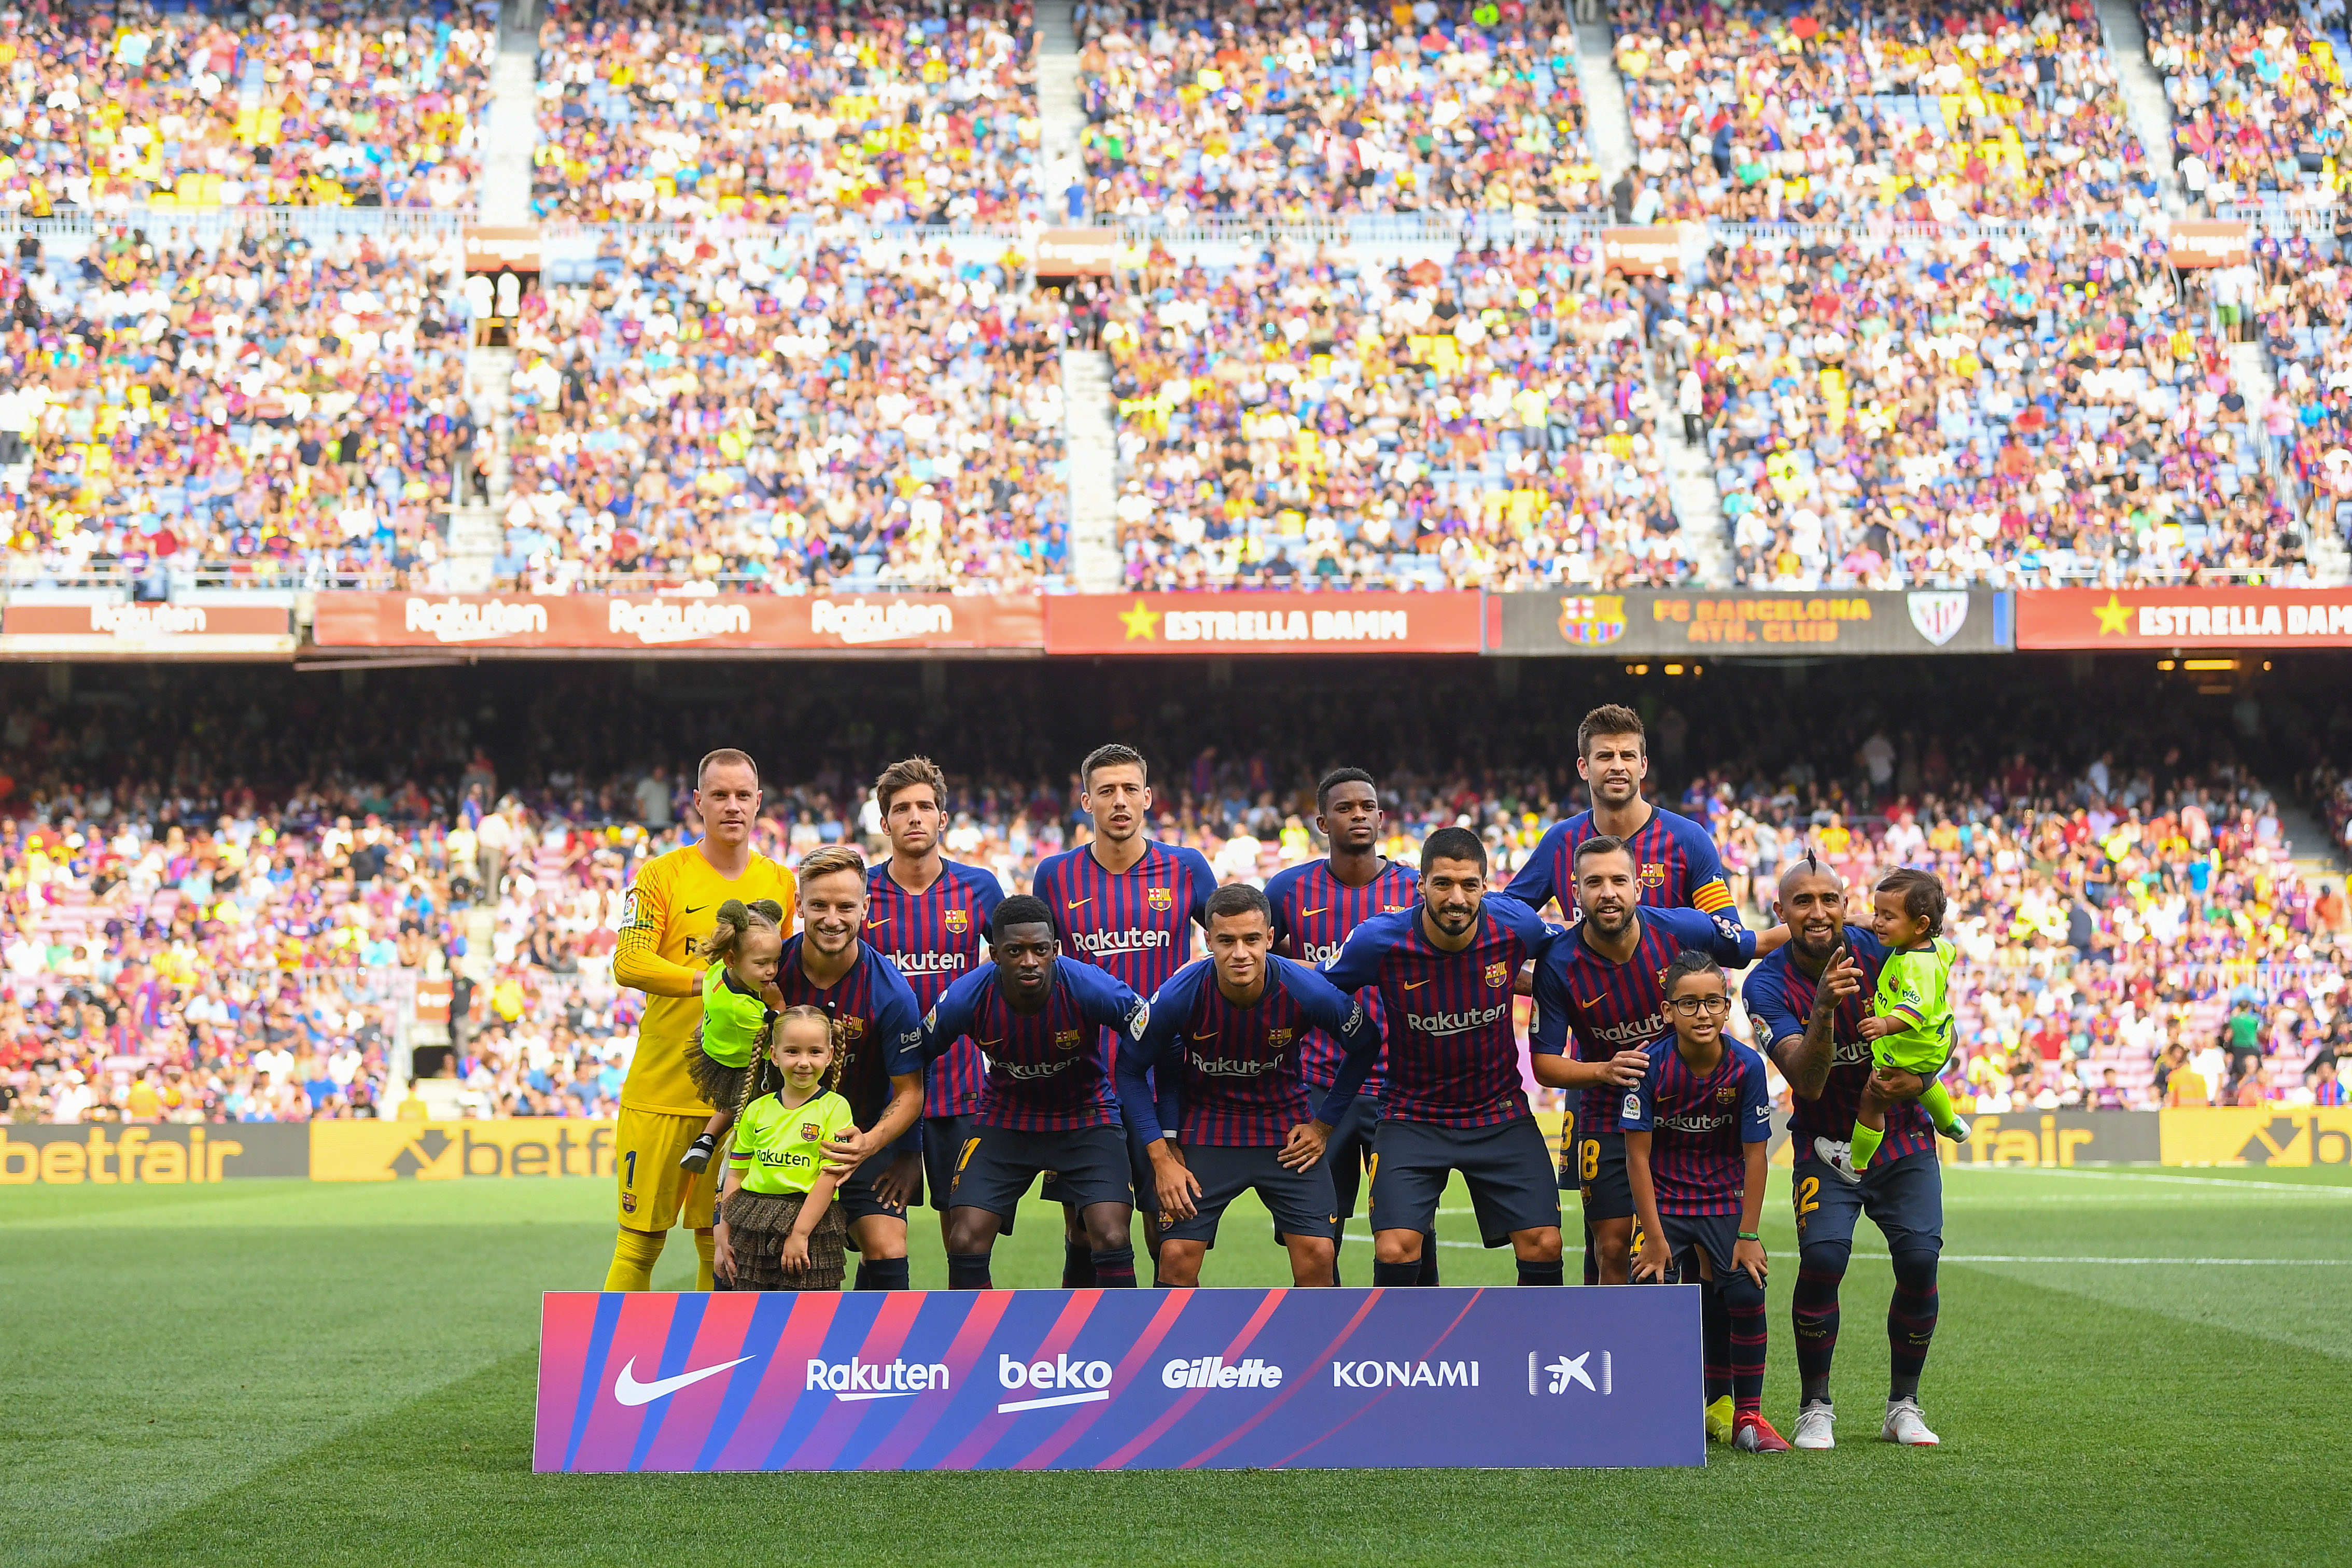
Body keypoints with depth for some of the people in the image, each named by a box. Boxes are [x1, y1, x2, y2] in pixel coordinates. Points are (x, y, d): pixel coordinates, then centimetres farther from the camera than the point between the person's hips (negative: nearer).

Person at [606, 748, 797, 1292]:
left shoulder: (781, 883, 10)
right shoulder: (662, 875, -2)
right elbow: (628, 964, -14)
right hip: (661, 1089, -3)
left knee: (720, 1241, 7)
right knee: (641, 1239, -2)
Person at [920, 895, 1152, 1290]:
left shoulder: (1091, 988, -25)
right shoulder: (966, 998, -21)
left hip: (1086, 1119, -1)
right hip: (1004, 1120, 2)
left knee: (1111, 1240, -18)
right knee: (965, 1243, -12)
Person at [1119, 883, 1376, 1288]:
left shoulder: (1308, 992, -22)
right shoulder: (1180, 996, -23)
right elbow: (1131, 1069, -7)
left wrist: (1324, 1125, 0)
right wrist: (1162, 1157, -11)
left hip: (1287, 1131, 1)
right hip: (1204, 1127, -1)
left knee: (1316, 1255, -8)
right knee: (1177, 1256, -9)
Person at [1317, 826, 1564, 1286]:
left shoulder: (1515, 926, -14)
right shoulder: (1379, 941, -19)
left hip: (1501, 1115, 2)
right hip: (1413, 1118, -2)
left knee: (1543, 1245, -7)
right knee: (1395, 1249, -16)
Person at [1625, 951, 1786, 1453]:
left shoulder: (1747, 1067, -15)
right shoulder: (1651, 1065, -18)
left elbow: (1754, 1154, -8)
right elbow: (1638, 1153, -13)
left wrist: (1748, 1236, -9)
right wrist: (1655, 1237, -14)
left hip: (1725, 1201, 1)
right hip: (1663, 1201, -1)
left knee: (1746, 1294, -13)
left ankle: (1747, 1416, 0)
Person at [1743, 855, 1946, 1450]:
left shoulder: (1878, 951, -9)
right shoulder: (1768, 986, -15)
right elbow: (1807, 1083, -26)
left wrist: (1919, 1076, -21)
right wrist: (1824, 1008, -42)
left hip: (1903, 1140, 2)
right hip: (1826, 1145, -2)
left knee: (1919, 1260, -13)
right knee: (1823, 1257, -21)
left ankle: (1903, 1406, 7)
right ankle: (1815, 1408, -3)